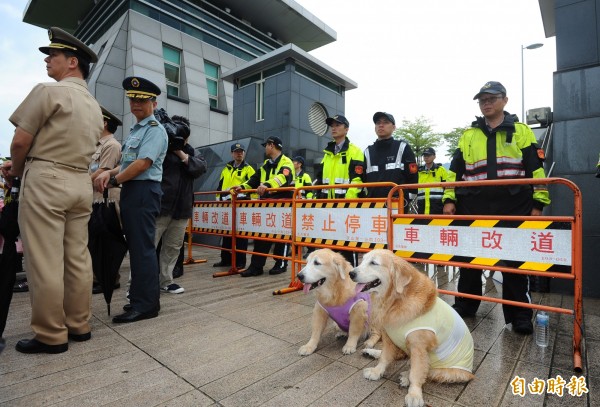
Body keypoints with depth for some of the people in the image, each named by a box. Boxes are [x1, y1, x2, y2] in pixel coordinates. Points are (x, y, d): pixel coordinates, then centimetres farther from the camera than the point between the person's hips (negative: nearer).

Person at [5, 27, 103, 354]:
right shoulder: (95, 107, 16)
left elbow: (20, 141, -8)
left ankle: (51, 336, 7)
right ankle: (79, 325, 18)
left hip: (45, 180, -7)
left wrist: (16, 171, 12)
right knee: (78, 258, 9)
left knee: (43, 262, -1)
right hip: (81, 183, 7)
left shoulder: (49, 91, -6)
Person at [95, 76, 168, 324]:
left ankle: (145, 304, 0)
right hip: (131, 192, 10)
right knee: (136, 246, 13)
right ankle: (140, 297, 24)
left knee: (142, 247, -8)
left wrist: (114, 180, -8)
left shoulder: (155, 129, -7)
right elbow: (128, 163, 21)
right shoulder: (135, 130, 22)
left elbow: (143, 163, -17)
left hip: (144, 192, -10)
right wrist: (110, 173, 2)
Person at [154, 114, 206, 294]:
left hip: (182, 208, 5)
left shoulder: (191, 152, 16)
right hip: (159, 205, -5)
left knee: (173, 247, 12)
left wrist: (181, 153, -9)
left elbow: (202, 167, 0)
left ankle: (166, 281, 24)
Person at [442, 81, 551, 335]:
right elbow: (455, 170, 11)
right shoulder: (468, 136, 13)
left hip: (513, 207, -2)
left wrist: (537, 203, -4)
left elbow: (536, 168, 4)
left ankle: (519, 314, 19)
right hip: (474, 207, 2)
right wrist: (449, 199, 1)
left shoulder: (521, 131, 8)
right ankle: (465, 304, 24)